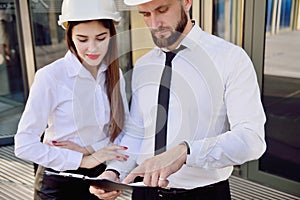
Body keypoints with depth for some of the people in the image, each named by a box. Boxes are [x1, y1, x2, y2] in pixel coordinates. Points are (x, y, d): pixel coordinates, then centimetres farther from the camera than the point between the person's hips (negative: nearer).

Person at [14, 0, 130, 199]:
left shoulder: (115, 74, -4)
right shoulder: (50, 76, -18)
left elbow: (124, 131, -2)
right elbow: (24, 145, -18)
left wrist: (89, 149, -17)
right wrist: (84, 160, -19)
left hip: (100, 176, 4)